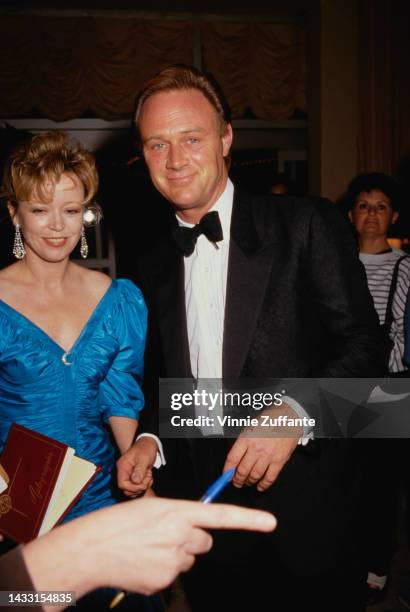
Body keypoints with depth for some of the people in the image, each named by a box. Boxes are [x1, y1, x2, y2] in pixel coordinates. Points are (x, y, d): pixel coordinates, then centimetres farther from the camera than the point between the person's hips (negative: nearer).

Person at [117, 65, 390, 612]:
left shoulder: (308, 226, -9)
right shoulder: (155, 264, 8)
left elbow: (365, 343, -11)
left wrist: (294, 412, -25)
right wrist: (150, 439, -1)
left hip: (302, 505, -4)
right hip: (201, 502, 4)